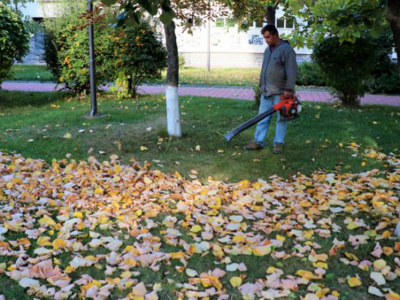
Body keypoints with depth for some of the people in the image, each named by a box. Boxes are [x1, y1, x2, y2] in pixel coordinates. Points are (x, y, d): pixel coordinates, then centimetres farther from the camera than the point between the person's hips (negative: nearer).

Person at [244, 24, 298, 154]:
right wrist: (261, 85, 21)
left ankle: (279, 143, 11)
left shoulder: (286, 49, -12)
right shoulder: (268, 50, 14)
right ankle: (258, 142, 12)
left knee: (281, 119, 4)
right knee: (263, 118, 7)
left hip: (280, 93, -8)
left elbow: (292, 71, -18)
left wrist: (289, 89, -22)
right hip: (266, 92, 8)